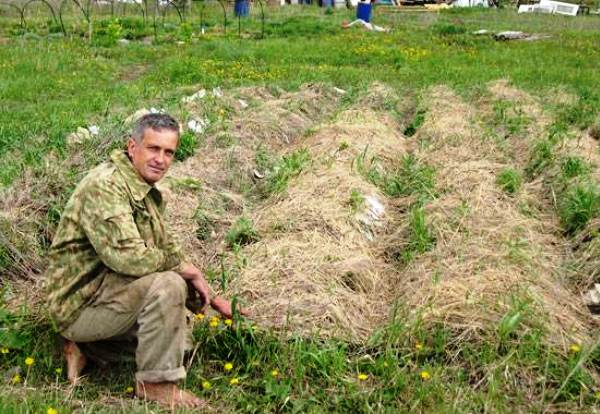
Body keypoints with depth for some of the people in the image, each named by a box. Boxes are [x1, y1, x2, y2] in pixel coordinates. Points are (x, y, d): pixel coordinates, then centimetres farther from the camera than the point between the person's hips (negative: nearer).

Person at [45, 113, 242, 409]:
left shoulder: (150, 194, 10)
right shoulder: (105, 185, -21)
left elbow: (166, 249, 17)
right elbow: (129, 257, -33)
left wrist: (210, 298, 11)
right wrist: (184, 267, -17)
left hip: (108, 292, 10)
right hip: (82, 304, -10)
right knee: (167, 285, -29)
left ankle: (86, 346, 17)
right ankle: (156, 384, -12)